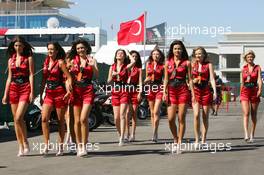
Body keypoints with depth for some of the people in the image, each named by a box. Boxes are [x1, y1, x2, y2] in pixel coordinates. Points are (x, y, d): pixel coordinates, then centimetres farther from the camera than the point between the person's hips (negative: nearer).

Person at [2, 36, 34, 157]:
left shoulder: (28, 58, 2)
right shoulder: (11, 60, 14)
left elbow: (31, 75, -3)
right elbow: (9, 78, 16)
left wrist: (32, 92, -11)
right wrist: (5, 94, 13)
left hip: (25, 89, -5)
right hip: (13, 89, 5)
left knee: (18, 118, -17)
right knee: (16, 119, 4)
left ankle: (25, 143, -1)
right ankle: (21, 147, 10)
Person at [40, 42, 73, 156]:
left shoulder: (60, 62, -5)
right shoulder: (46, 62, 12)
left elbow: (69, 77, -9)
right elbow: (43, 80, 17)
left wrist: (69, 90, -23)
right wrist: (41, 95, 15)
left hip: (59, 93, -5)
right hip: (48, 93, 5)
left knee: (61, 120, 4)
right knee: (44, 118, -9)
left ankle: (60, 146, 13)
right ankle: (46, 145, -4)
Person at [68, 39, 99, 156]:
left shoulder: (92, 60, 6)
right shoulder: (73, 60, 10)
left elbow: (96, 75, -5)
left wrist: (93, 66, -23)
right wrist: (71, 68, -10)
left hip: (88, 91, -2)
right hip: (76, 91, 2)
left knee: (83, 119, -14)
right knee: (77, 120, 4)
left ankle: (84, 146, -8)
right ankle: (79, 146, 12)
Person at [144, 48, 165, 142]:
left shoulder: (162, 66, 2)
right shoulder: (148, 64, 12)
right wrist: (146, 80, -3)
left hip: (159, 88, -4)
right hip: (150, 88, 4)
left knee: (156, 111, -14)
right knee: (152, 113, 8)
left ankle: (154, 133, -14)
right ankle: (155, 134, 16)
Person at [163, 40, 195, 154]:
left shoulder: (186, 63, 5)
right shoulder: (168, 63, 11)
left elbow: (190, 79, 4)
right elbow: (166, 79, 12)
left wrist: (193, 94, -2)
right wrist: (164, 92, 1)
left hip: (183, 90, -2)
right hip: (171, 91, 2)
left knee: (181, 119, -2)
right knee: (170, 119, -4)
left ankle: (179, 143, 6)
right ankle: (175, 140, 18)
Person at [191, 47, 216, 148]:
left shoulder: (208, 65, 5)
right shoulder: (192, 65, 11)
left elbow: (212, 79, -2)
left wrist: (215, 92, -12)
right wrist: (192, 81, -3)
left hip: (206, 91, -1)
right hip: (195, 91, 1)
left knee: (205, 117, 3)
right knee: (196, 115, -14)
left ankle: (203, 140, 12)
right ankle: (197, 140, -8)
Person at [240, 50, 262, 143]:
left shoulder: (257, 67, 4)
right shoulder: (243, 68, 10)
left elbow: (259, 79, -8)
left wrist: (260, 90, -23)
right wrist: (241, 93, 15)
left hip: (254, 91, 0)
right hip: (245, 92, 1)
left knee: (253, 114, 6)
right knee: (246, 113, -14)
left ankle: (252, 135, 16)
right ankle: (246, 134, -25)